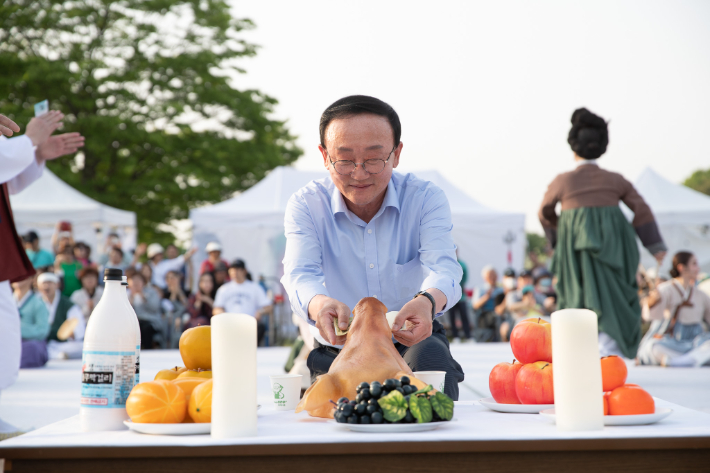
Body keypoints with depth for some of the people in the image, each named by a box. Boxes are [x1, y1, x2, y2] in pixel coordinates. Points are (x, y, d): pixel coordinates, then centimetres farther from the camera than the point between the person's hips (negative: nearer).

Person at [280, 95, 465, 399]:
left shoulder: (426, 199, -6)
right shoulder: (304, 205, -6)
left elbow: (442, 265, -22)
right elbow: (300, 274, -22)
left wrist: (428, 300, -49)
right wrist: (318, 303, -49)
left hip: (413, 343, 0)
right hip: (338, 352, 0)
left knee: (432, 356, -32)